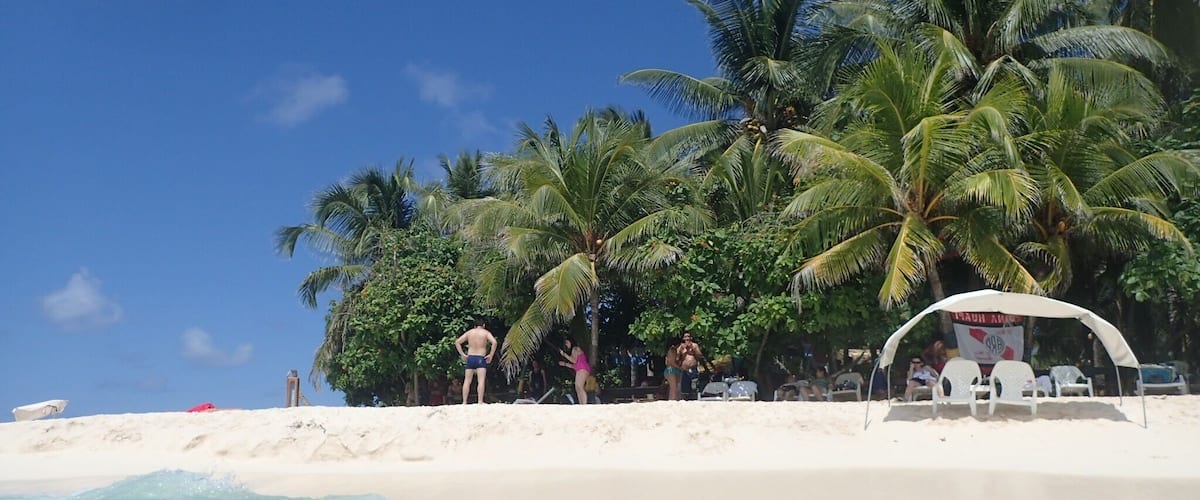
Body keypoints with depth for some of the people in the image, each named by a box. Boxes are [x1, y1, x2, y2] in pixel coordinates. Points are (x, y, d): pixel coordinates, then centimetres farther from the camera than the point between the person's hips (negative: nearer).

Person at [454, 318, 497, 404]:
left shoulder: (469, 332, 12)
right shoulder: (486, 332, 4)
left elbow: (457, 342, 7)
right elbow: (494, 342, -13)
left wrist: (462, 354, 7)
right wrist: (491, 355, -7)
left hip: (470, 358, 3)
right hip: (481, 358, -3)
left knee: (467, 381, 7)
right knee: (481, 381, -7)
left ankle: (464, 402, 5)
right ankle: (480, 402, -16)